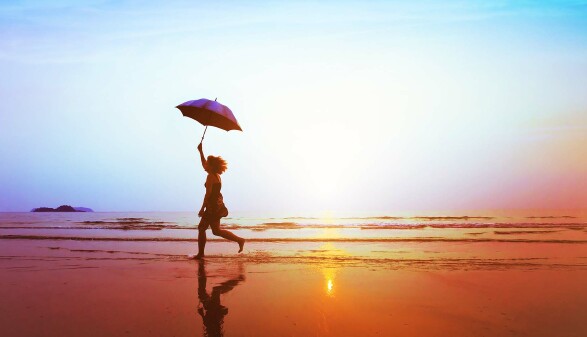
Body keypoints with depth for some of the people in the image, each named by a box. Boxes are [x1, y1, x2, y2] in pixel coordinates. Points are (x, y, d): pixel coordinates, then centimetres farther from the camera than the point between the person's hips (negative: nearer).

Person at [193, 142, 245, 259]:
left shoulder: (211, 176, -13)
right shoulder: (216, 175, 12)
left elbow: (208, 194, -17)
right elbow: (204, 165, 29)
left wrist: (202, 208, -15)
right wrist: (201, 151, 32)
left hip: (213, 206, -10)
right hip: (215, 206, 10)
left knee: (216, 231, -6)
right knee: (201, 228, 12)